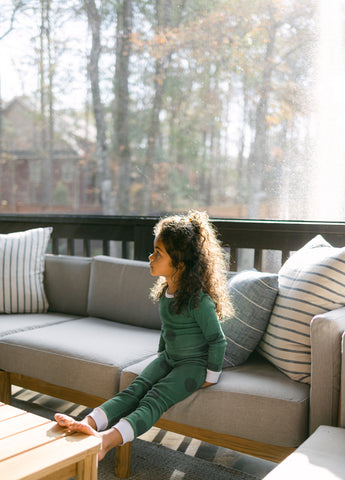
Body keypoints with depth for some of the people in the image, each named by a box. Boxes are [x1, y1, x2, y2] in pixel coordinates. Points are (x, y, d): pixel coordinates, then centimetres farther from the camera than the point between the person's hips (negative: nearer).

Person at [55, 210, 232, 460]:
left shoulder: (198, 300, -23)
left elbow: (217, 340, -17)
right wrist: (161, 356, 23)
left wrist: (211, 376, -11)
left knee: (157, 397, -27)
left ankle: (109, 439, -47)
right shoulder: (166, 292, 3)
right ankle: (87, 424, -33)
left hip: (194, 364, -7)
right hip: (169, 358, 7)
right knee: (136, 387, -16)